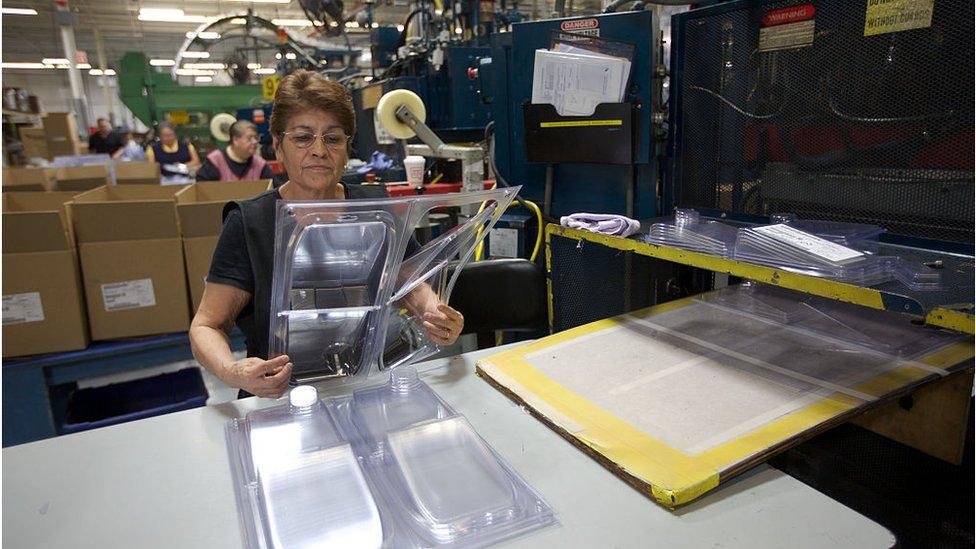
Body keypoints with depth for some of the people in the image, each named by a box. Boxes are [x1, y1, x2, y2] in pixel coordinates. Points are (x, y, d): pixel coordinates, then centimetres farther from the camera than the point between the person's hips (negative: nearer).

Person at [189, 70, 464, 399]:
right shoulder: (248, 223, 1)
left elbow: (413, 285, 13)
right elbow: (206, 325, 0)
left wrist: (435, 313, -11)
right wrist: (230, 371, -22)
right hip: (283, 399, -2)